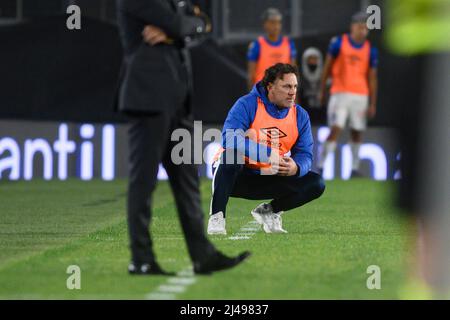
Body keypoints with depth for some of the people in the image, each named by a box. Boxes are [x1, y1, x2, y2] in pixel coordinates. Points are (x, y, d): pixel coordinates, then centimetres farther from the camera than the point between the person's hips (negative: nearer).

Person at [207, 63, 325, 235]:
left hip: (268, 178, 5)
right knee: (232, 154, -38)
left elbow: (305, 155, -3)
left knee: (316, 184, -12)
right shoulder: (247, 104, -17)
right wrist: (269, 154, -40)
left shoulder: (300, 116, 0)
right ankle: (216, 216, -24)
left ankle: (268, 211, 10)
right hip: (236, 176, -4)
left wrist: (296, 168, -29)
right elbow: (229, 139, -32)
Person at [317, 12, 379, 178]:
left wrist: (372, 104, 4)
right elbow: (327, 67, 6)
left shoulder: (370, 50, 5)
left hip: (360, 96, 3)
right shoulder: (338, 42, -1)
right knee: (335, 130, -12)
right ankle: (320, 167, -9)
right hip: (340, 94, -3)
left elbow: (372, 78, 7)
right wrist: (322, 91, 7)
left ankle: (354, 168, 16)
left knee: (357, 133, 6)